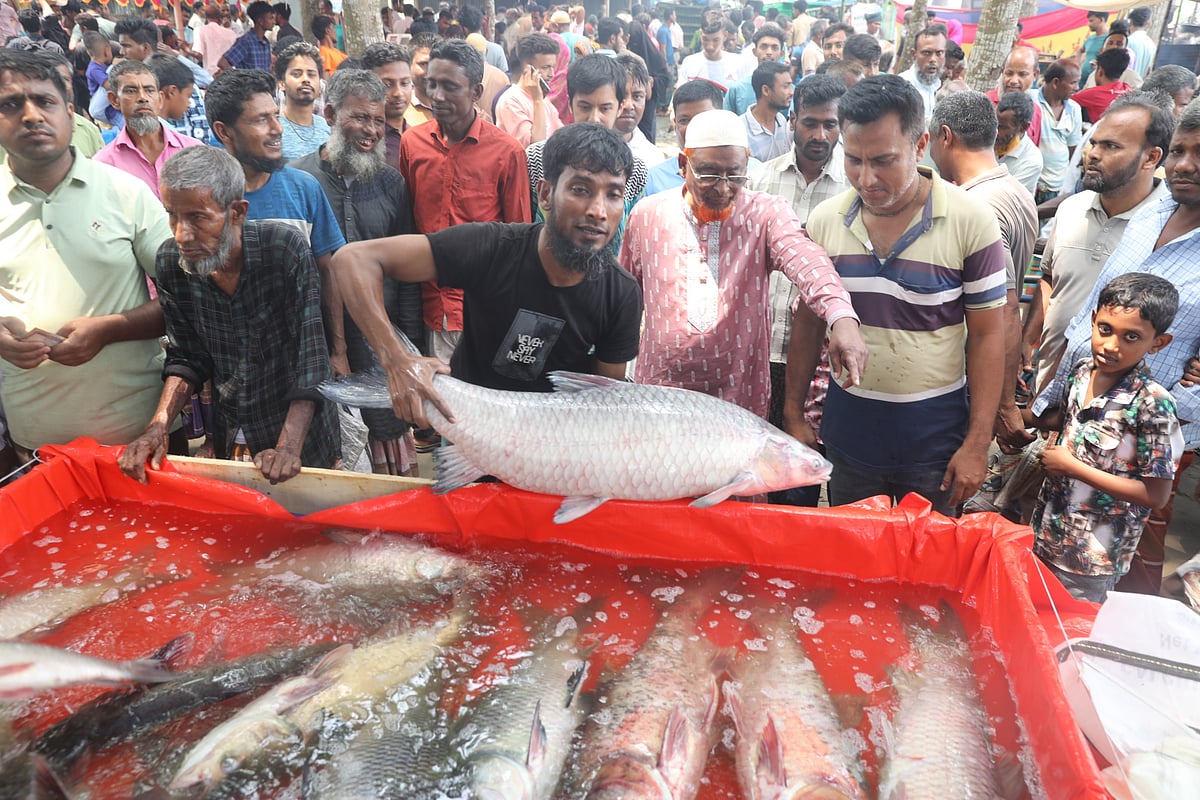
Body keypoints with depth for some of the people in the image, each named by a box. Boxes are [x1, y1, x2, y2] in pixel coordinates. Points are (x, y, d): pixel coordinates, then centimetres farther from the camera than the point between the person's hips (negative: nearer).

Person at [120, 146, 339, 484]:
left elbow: (311, 355, -24)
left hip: (299, 430, -4)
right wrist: (158, 426, -14)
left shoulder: (285, 249, -23)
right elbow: (187, 357, 1)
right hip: (229, 439, 4)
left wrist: (289, 447, -31)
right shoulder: (170, 260, -9)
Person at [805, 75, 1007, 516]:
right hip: (848, 431, 3)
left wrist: (977, 444, -9)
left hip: (934, 435, -2)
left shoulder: (971, 221, -12)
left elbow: (987, 335, -7)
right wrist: (792, 412, 5)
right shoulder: (824, 220, -4)